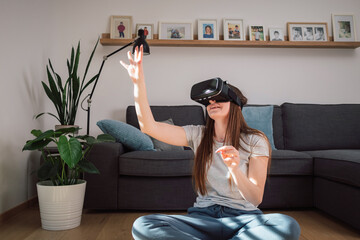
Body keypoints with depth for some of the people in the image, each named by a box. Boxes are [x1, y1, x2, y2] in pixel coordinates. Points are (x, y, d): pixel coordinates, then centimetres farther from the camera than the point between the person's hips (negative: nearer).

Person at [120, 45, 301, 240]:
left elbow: (256, 198, -9)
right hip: (203, 216, 3)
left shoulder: (255, 141, -2)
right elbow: (149, 126, -7)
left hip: (243, 218, -2)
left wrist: (235, 169, -27)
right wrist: (139, 81, -14)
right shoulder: (198, 135, 6)